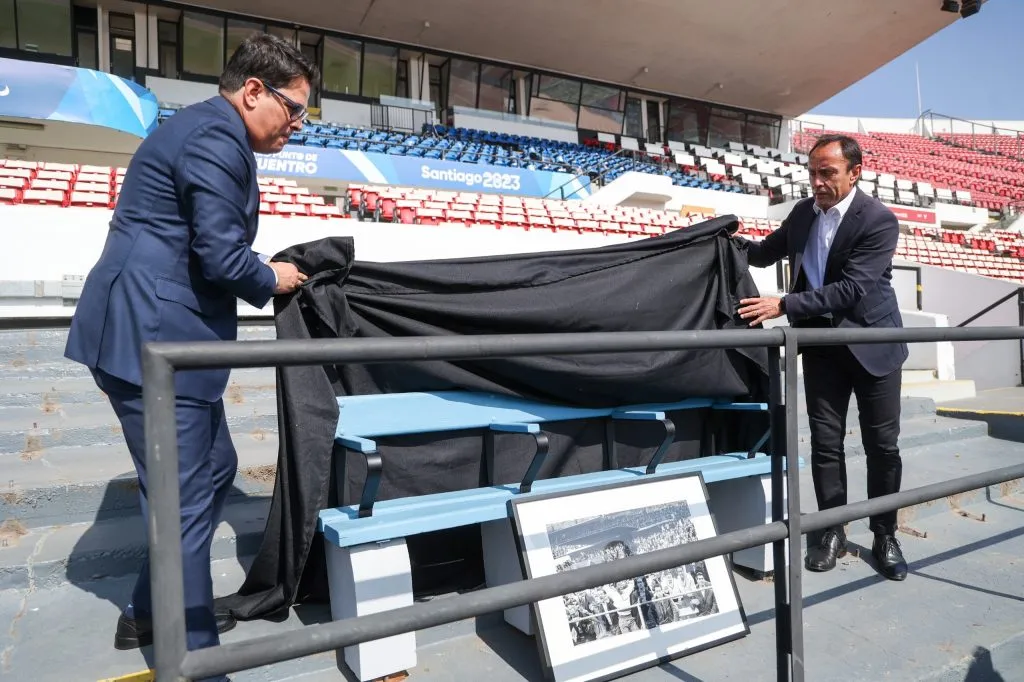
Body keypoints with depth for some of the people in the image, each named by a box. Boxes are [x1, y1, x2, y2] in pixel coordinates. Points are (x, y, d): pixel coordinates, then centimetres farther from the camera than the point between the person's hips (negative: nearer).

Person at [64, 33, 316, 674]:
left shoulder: (206, 129, 20)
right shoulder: (217, 138, -14)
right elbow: (222, 257, -22)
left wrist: (260, 267, 9)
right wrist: (270, 279, -3)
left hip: (157, 338, 11)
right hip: (152, 343, -11)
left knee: (216, 469, 19)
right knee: (186, 506, -2)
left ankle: (151, 613, 36)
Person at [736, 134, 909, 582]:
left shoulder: (879, 220, -17)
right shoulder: (803, 213, 1)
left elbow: (851, 288, -26)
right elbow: (767, 253, 16)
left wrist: (783, 305, -31)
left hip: (871, 341, -4)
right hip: (821, 342, 4)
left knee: (882, 444, 6)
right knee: (825, 442, 6)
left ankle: (884, 536, 24)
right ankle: (832, 533, 19)